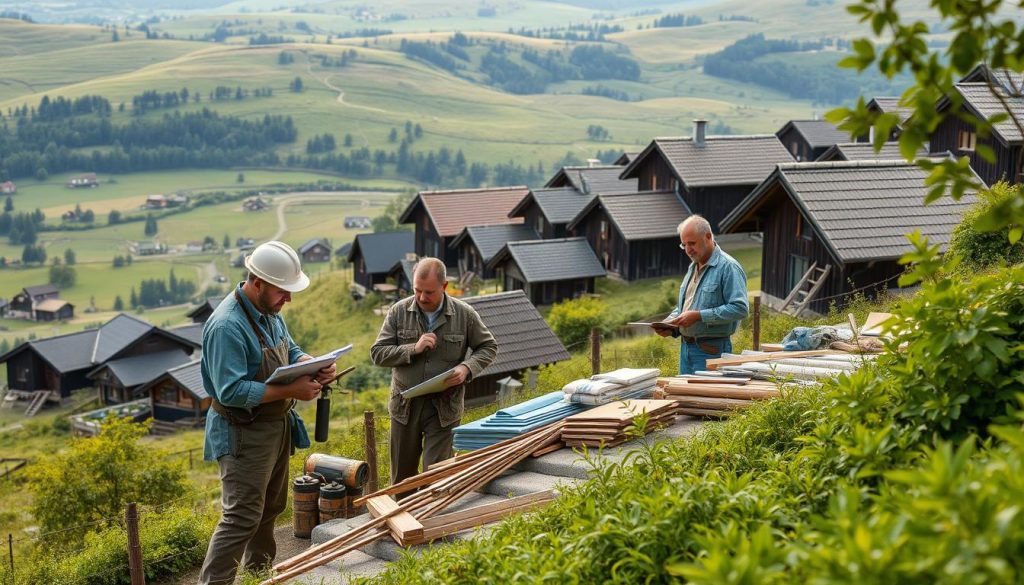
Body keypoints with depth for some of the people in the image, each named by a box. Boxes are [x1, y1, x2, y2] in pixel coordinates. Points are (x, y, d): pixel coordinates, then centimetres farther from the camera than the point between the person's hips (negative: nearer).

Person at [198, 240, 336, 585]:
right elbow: (231, 391, -29)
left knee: (271, 507, 22)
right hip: (244, 435, -10)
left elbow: (289, 351, 16)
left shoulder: (269, 311, 3)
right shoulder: (227, 326, -26)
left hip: (277, 427, 10)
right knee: (242, 517, -9)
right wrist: (290, 391, -30)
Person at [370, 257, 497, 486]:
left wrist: (467, 368, -14)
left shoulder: (465, 314, -5)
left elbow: (488, 347, 5)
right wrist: (413, 349, -19)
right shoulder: (399, 311, -4)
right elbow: (377, 353, -4)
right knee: (402, 475, 14)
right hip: (405, 405, 2)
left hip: (443, 408, -2)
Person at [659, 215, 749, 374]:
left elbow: (740, 308, -22)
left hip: (711, 350, -8)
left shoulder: (728, 267, -12)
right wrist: (670, 323, 6)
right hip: (686, 347, 8)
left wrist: (699, 316, -23)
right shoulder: (693, 267, 16)